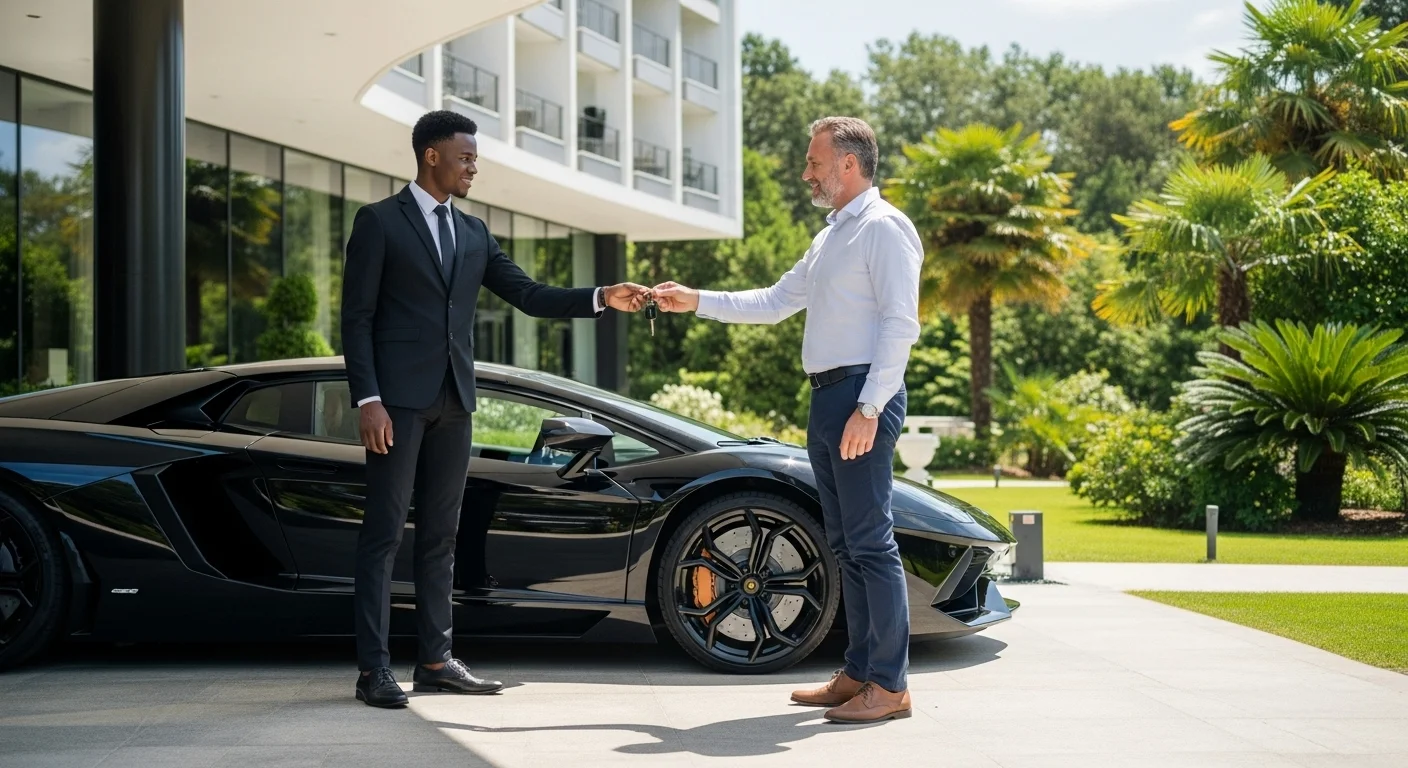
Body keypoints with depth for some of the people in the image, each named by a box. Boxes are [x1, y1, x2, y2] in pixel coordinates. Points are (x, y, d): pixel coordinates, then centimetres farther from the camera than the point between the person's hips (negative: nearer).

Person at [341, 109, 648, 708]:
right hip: (399, 399, -6)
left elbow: (530, 295, 12)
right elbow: (356, 318, -6)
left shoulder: (473, 233, 17)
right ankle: (373, 669, -3)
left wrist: (602, 298, -2)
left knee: (440, 534, 9)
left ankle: (436, 660, 14)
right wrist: (367, 400, -15)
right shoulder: (379, 222, -1)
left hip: (453, 400, 6)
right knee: (384, 532, -5)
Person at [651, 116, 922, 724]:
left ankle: (890, 685, -6)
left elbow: (900, 323, -15)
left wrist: (869, 407, -21)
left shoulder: (884, 228, -7)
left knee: (870, 539, -9)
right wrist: (696, 301, 18)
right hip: (826, 398, 10)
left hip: (862, 395, -10)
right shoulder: (829, 239, 22)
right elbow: (774, 304, 26)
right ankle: (858, 673, 16)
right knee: (845, 542, 11)